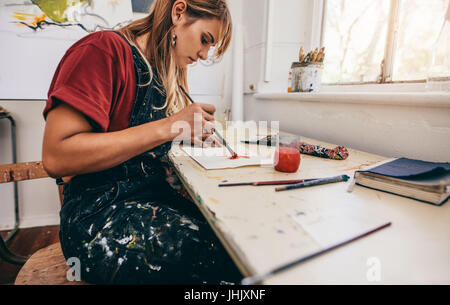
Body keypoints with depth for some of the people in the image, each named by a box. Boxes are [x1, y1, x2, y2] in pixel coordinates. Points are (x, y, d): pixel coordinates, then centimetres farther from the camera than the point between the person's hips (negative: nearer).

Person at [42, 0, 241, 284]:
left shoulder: (161, 73, 16)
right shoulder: (105, 48, -9)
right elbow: (56, 158, -19)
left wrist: (191, 136, 2)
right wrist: (168, 128, -20)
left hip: (154, 197, 7)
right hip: (100, 215, -7)